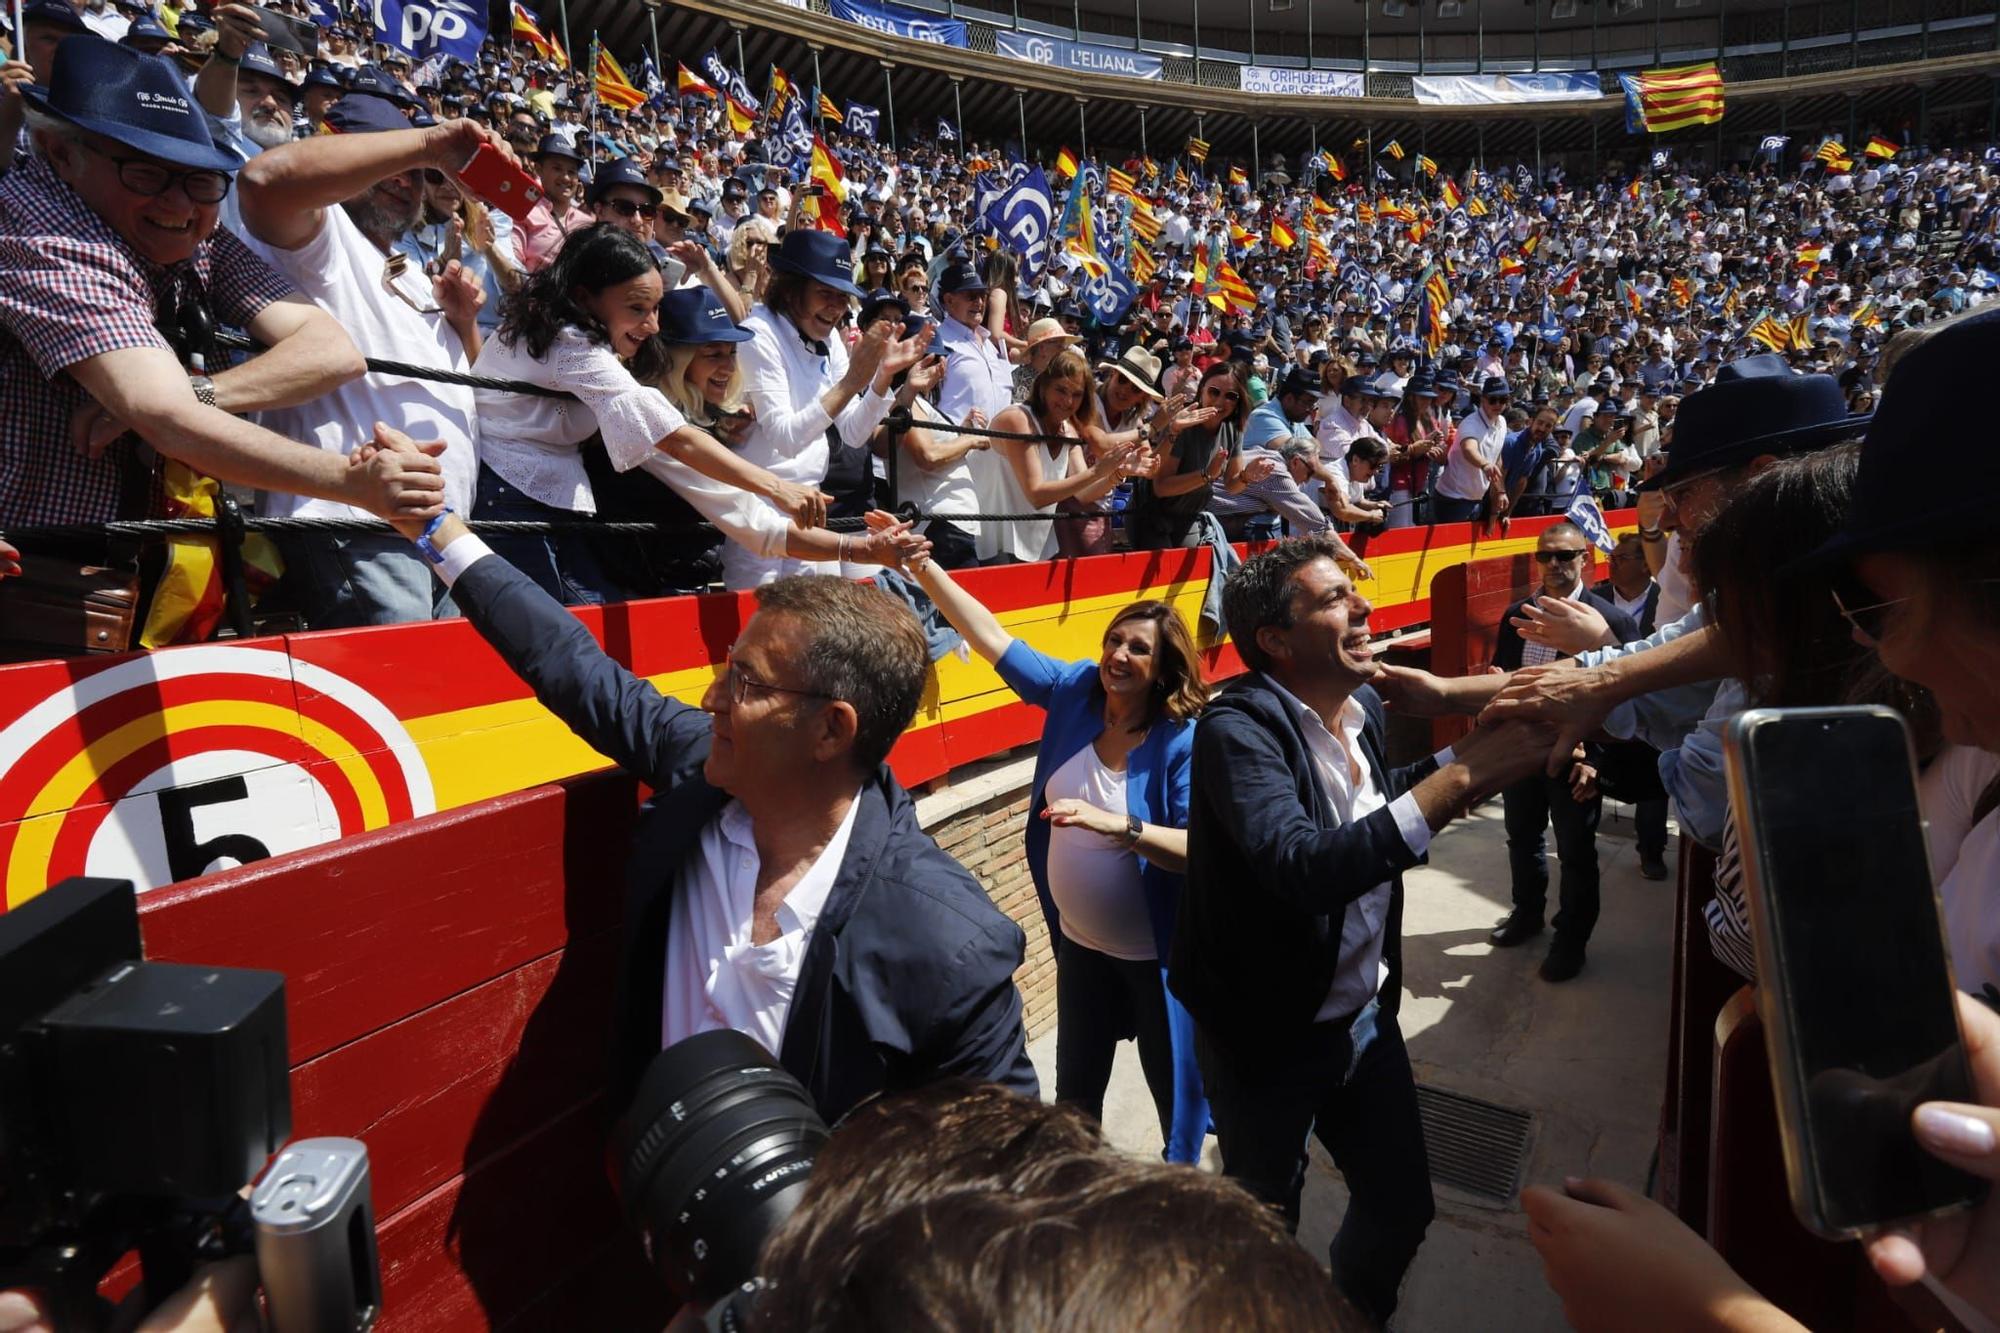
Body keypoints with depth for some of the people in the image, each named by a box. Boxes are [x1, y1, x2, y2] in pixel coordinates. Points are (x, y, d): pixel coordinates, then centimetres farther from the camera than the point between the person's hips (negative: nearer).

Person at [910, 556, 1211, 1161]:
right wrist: (924, 568, -16)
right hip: (1080, 944, 5)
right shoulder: (1075, 692, -8)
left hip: (1156, 955, -5)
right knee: (1075, 1087, 24)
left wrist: (1117, 824, -43)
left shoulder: (1184, 741, -21)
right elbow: (990, 635, -10)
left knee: (1175, 1088, 16)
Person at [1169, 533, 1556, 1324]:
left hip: (1365, 1016, 7)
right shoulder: (1237, 726, -25)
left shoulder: (1365, 707, -2)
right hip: (1268, 1036, -6)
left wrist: (1471, 756, 2)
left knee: (1402, 1208, 21)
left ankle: (1357, 1316, 50)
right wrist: (1462, 773, -38)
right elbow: (1303, 868, -39)